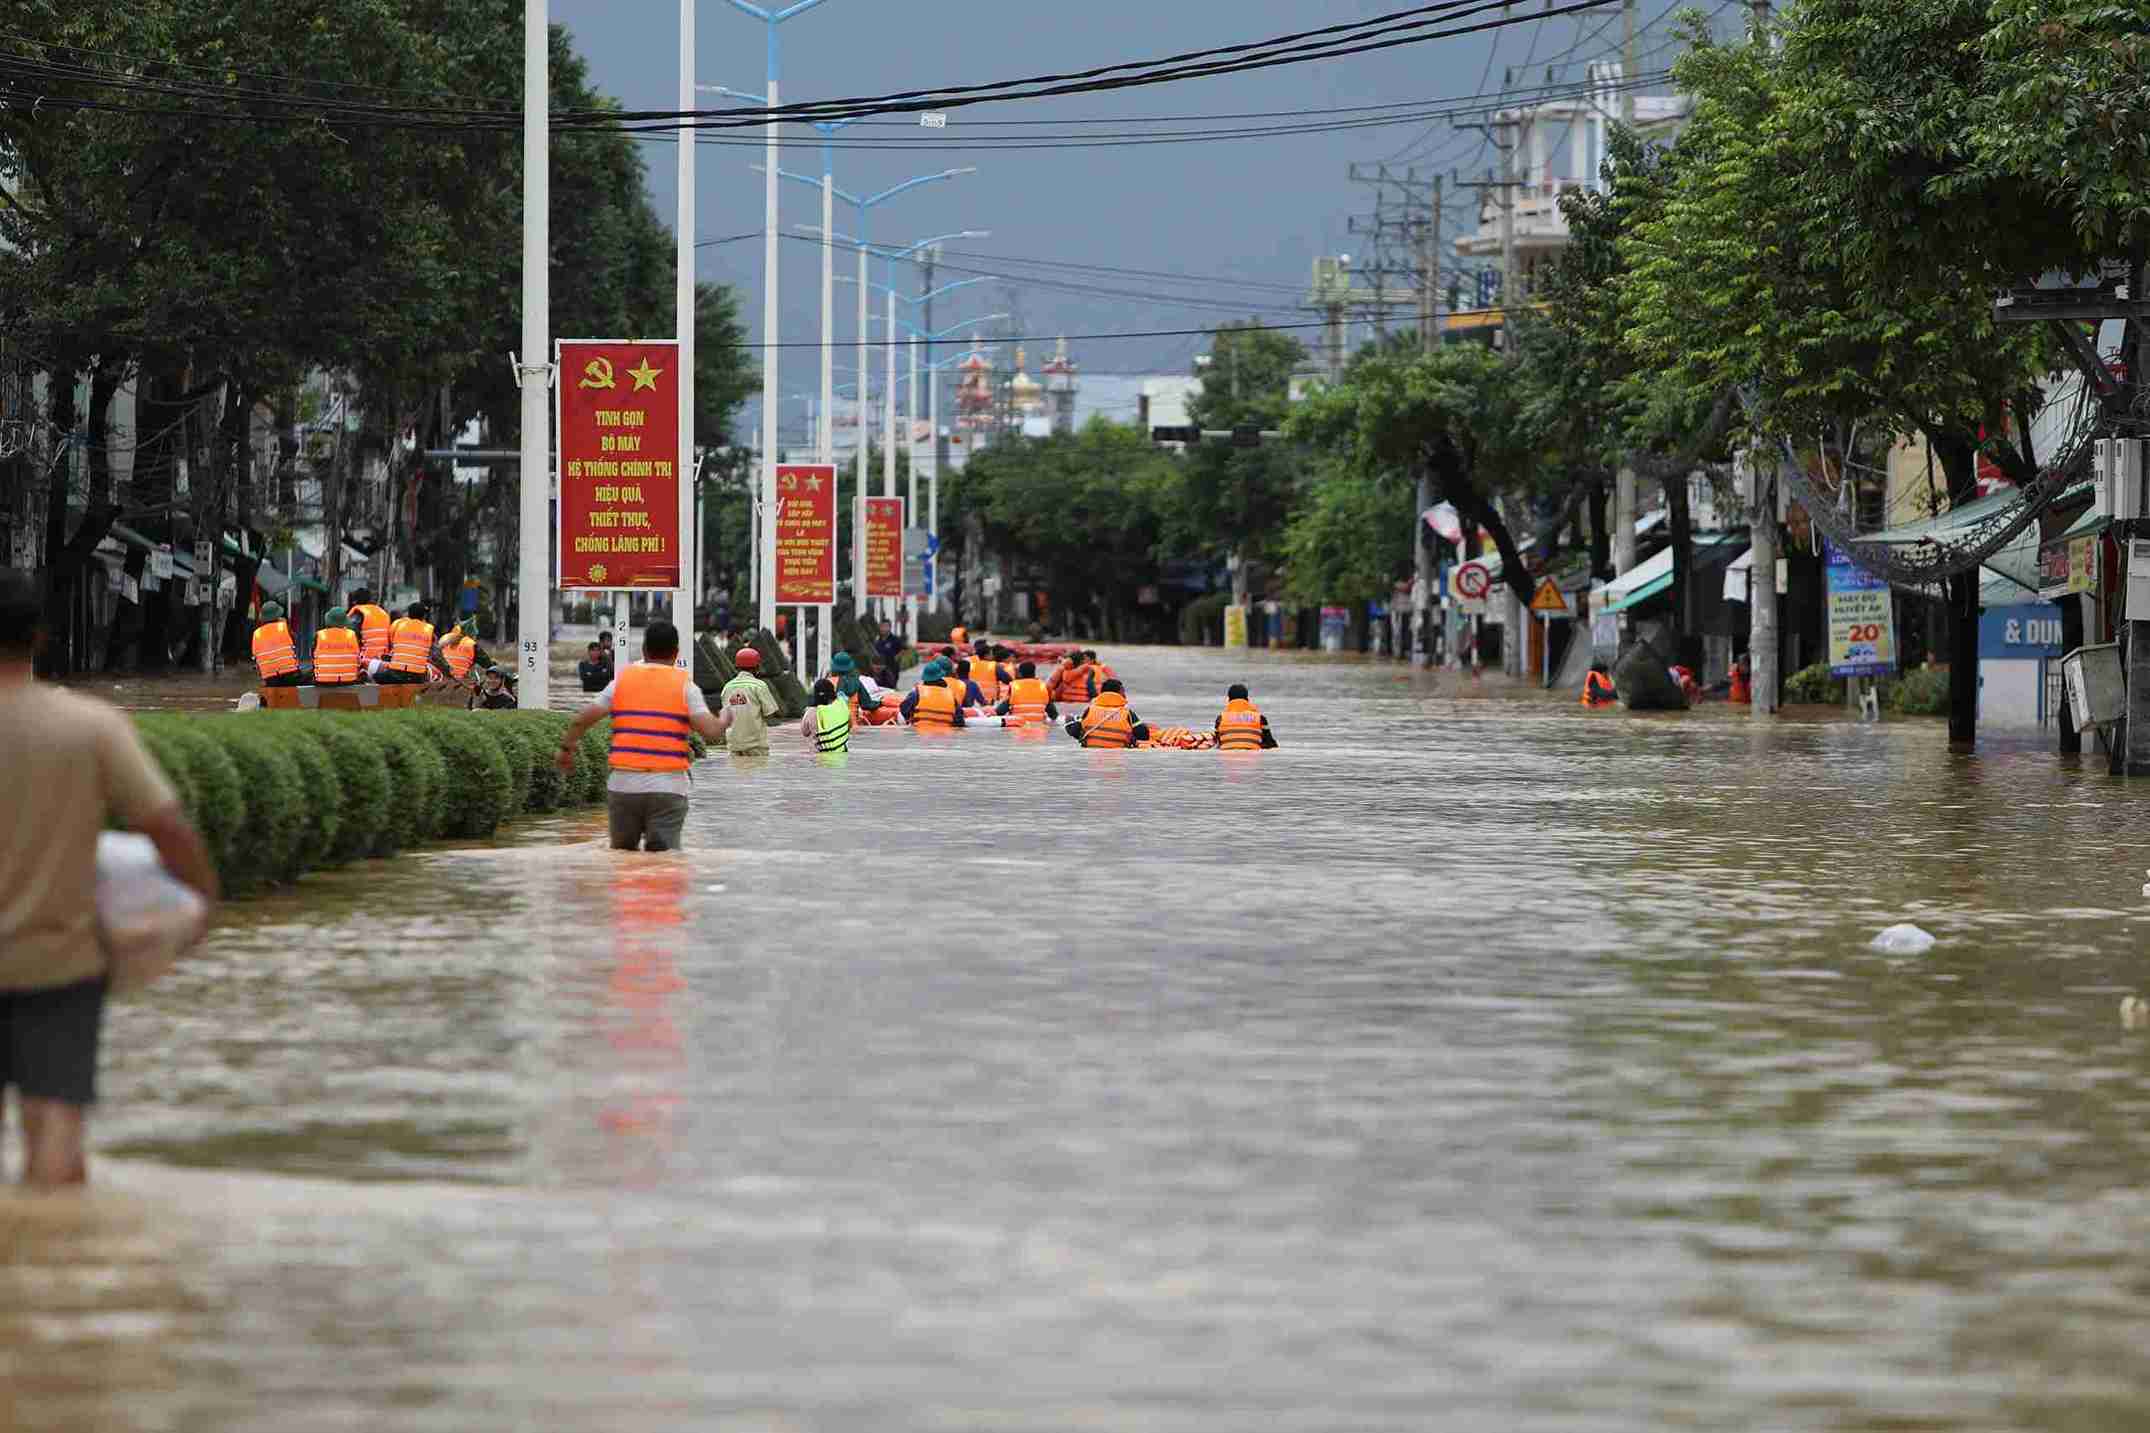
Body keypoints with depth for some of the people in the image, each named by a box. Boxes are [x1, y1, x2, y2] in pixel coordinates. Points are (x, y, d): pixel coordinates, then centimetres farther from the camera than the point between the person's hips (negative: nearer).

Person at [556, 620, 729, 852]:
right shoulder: (684, 685, 1)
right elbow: (711, 731, -8)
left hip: (623, 783, 2)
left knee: (622, 853, 17)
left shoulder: (622, 680, 6)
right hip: (668, 788, -2)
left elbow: (582, 720, 1)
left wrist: (567, 747, 19)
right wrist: (724, 722, 14)